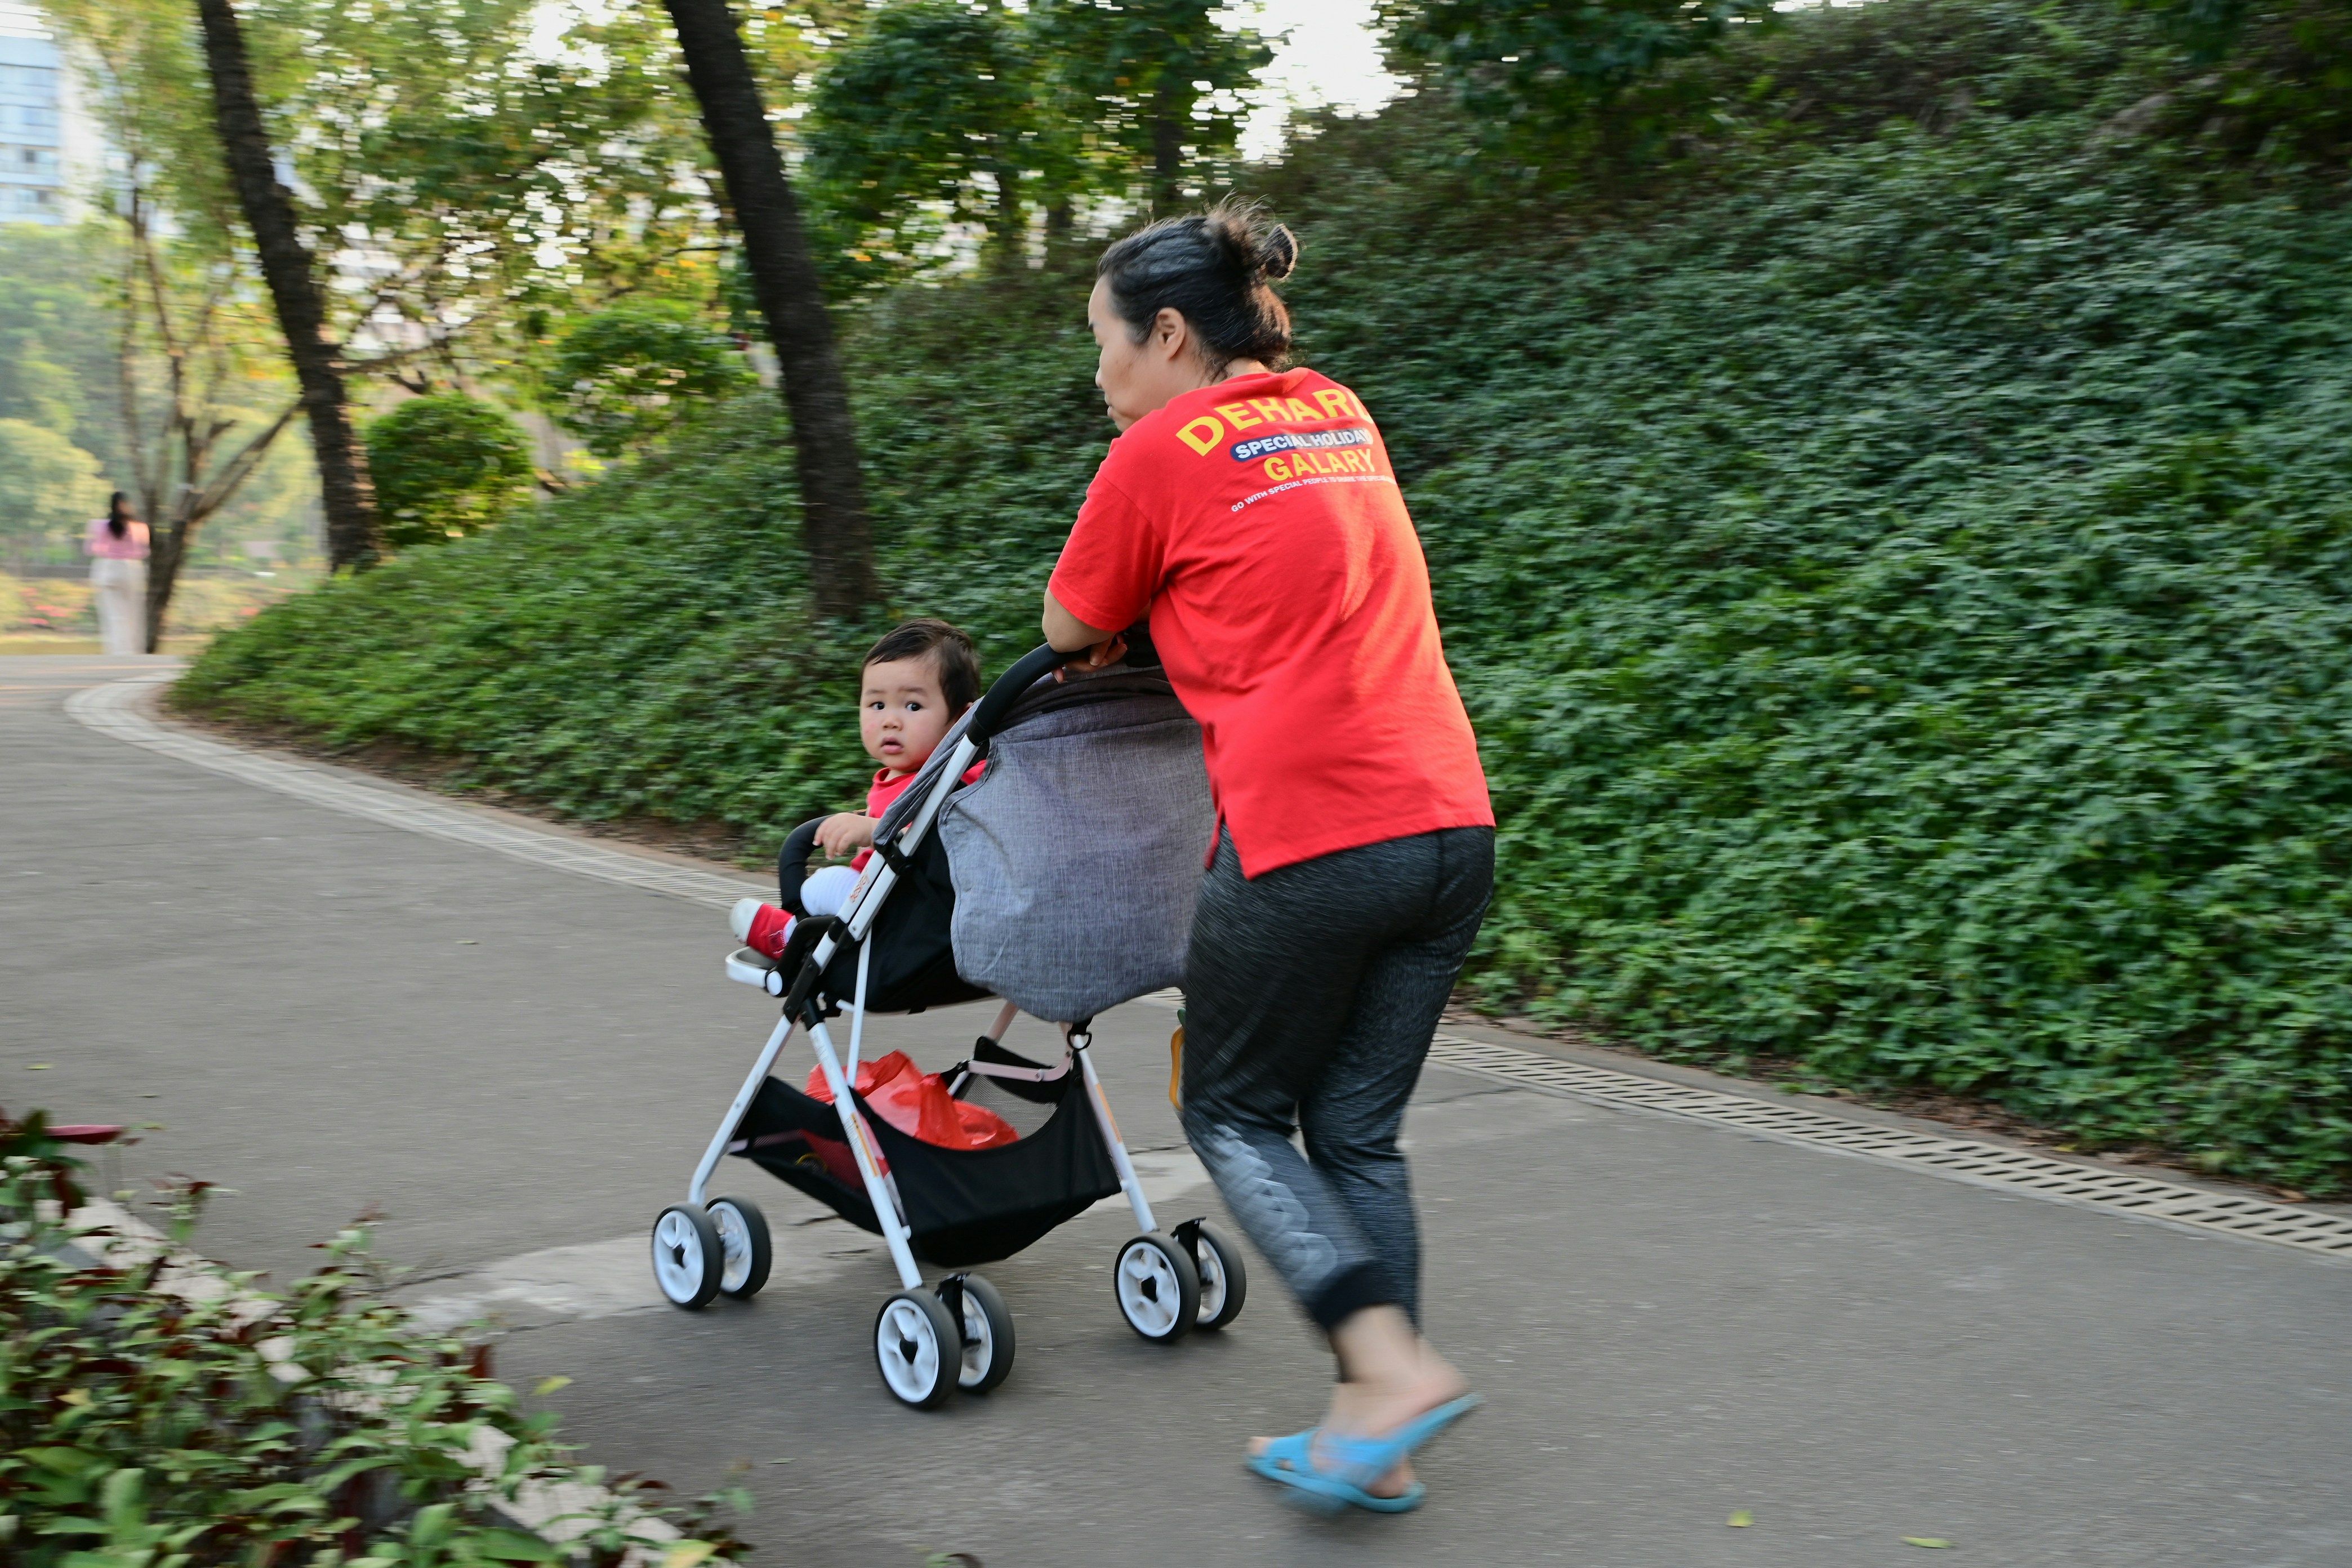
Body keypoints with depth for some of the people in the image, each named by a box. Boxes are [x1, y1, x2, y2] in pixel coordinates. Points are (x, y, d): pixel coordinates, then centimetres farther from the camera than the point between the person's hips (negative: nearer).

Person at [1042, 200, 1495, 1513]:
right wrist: (1177, 618, 28)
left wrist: (1112, 635, 31)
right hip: (1450, 823, 7)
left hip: (1310, 832, -7)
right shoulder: (1343, 417, 18)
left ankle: (1396, 1367, -5)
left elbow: (1070, 630, 10)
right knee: (1359, 1133, 15)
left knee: (1236, 1117, 11)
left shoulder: (1164, 448, -2)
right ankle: (1373, 1441, 17)